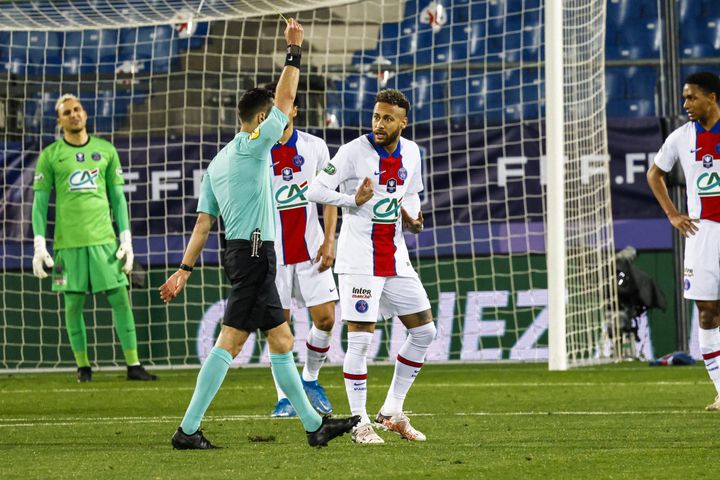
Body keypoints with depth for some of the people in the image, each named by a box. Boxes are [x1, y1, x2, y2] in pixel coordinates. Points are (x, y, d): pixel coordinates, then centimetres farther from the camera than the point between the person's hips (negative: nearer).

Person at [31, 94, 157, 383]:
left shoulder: (105, 151, 10)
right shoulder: (50, 155, 4)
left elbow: (118, 197, 13)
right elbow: (40, 202, 5)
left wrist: (126, 239, 6)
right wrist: (39, 245, -3)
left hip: (104, 239, 1)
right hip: (68, 241, -1)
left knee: (120, 299, -4)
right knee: (73, 304, 1)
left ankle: (133, 365, -1)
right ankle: (83, 366, 11)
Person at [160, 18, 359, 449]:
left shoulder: (218, 163, 17)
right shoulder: (253, 146, -6)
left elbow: (203, 224, 14)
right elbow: (285, 99, -8)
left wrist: (185, 270, 10)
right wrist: (294, 51, 1)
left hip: (241, 253, 10)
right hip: (254, 251, -10)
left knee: (281, 340, 10)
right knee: (230, 342, -9)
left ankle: (314, 425, 11)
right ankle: (188, 430, -11)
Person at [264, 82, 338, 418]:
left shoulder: (314, 147, 3)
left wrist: (329, 241, -2)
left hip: (311, 248, 2)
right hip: (272, 251, -2)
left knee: (325, 318, -3)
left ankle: (310, 379, 20)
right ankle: (284, 397, 10)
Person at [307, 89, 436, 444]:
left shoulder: (410, 153, 7)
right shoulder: (354, 152, -10)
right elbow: (315, 191, -11)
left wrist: (412, 219, 2)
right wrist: (353, 200, -24)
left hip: (396, 258, 7)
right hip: (360, 259, -7)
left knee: (424, 331, 7)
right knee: (360, 339, -9)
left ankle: (392, 412, 17)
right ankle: (359, 422, 1)